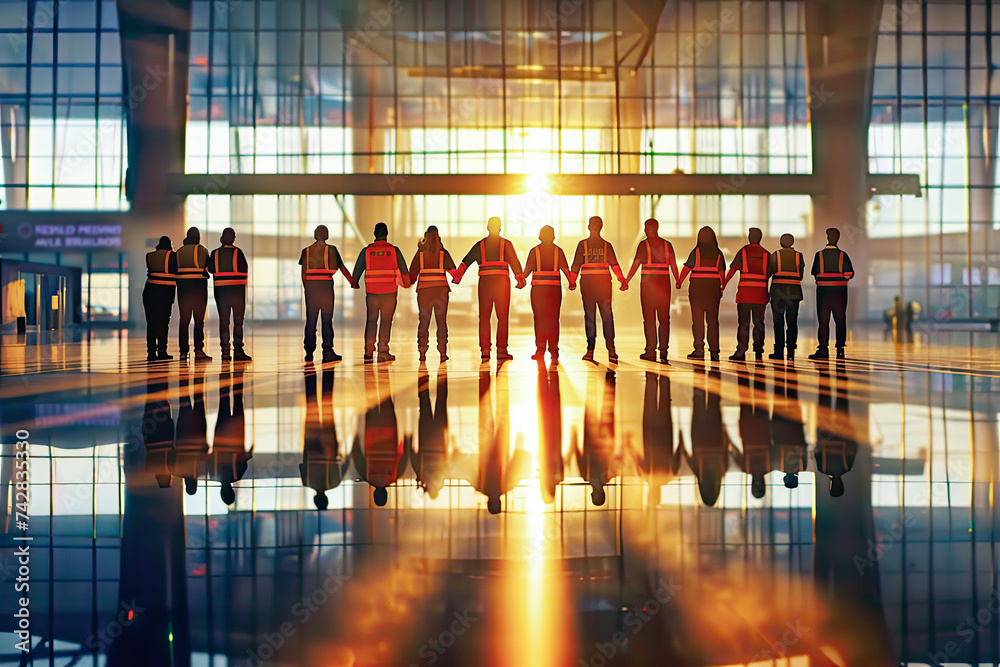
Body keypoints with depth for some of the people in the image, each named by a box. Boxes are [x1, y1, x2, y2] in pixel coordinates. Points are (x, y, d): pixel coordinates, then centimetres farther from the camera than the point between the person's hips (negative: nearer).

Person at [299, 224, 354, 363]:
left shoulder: (307, 251, 7)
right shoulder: (331, 249, 0)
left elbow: (303, 272, 9)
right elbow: (342, 267, 3)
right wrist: (352, 282, 12)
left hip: (311, 286, 3)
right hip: (326, 285, -3)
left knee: (310, 320, 7)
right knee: (327, 319, -1)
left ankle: (309, 353, 11)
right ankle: (328, 351, -9)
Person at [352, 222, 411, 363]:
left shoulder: (367, 250, 2)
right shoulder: (394, 250, 0)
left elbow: (358, 269, 7)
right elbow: (403, 269, 6)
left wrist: (355, 283, 25)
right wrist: (406, 283, 25)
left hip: (372, 291, 1)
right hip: (389, 291, -1)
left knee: (371, 320, 7)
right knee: (386, 320, 4)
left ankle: (369, 353, 2)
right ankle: (383, 351, 1)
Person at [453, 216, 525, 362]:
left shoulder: (480, 245, 9)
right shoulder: (506, 244, 4)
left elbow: (466, 261, 8)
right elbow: (514, 262, -3)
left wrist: (457, 275, 13)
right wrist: (520, 279, -1)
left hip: (484, 282, 2)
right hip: (502, 282, -2)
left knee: (484, 317, 6)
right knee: (503, 317, 2)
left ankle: (485, 350, 2)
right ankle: (501, 351, -2)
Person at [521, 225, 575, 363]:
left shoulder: (534, 251, 1)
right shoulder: (558, 251, 4)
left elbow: (527, 270, 0)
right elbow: (565, 268, 0)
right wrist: (572, 282, 9)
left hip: (538, 289, -1)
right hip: (555, 289, 1)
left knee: (539, 319, 2)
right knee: (553, 319, 6)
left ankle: (540, 351, -2)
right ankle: (554, 351, 5)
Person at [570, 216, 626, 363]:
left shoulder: (582, 244, 1)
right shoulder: (607, 245, 5)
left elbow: (576, 265, -1)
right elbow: (614, 264, -2)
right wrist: (622, 280, -1)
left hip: (587, 282, -1)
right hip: (604, 282, 1)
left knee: (589, 315, 4)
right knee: (607, 315, 2)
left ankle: (590, 350, 0)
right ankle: (611, 350, -5)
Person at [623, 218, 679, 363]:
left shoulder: (644, 244, -2)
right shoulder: (667, 245, 8)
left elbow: (636, 264, -7)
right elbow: (673, 264, 1)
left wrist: (626, 282, -4)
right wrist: (678, 281, 5)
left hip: (648, 282, -3)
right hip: (664, 283, 3)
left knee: (649, 318, 3)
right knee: (664, 318, 6)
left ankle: (651, 351, 3)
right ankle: (663, 350, -2)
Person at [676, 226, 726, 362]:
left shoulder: (696, 251, -3)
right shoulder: (718, 253, 5)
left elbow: (686, 268, -3)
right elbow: (722, 272, 2)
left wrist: (679, 282, 7)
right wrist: (721, 288, 8)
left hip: (697, 287, -3)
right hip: (714, 287, 3)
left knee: (697, 319, 1)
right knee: (713, 319, 5)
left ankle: (699, 349, -3)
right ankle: (714, 351, 2)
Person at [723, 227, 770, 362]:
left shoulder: (743, 251, 3)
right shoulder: (765, 253, 9)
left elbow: (732, 270, 0)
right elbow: (768, 274, 10)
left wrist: (723, 285, 5)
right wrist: (766, 292, 19)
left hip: (745, 290, -2)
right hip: (760, 291, 2)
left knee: (744, 322, -4)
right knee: (758, 322, 7)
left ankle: (741, 352, -8)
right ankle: (758, 352, 7)